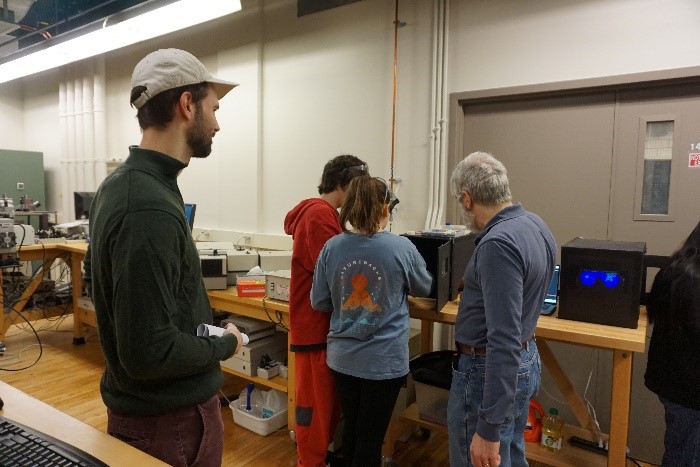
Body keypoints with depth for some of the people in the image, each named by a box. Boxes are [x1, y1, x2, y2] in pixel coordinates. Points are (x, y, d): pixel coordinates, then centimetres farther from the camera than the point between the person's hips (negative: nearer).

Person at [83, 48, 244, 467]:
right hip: (170, 419, -9)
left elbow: (95, 272, 15)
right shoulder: (150, 209, -30)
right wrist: (225, 344, -12)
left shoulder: (119, 183, 2)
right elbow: (149, 353, -31)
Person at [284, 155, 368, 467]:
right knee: (316, 397, 4)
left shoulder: (322, 213, 15)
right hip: (315, 322, -11)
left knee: (327, 395, 21)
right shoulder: (319, 215, -20)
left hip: (323, 320, 11)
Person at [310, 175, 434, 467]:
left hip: (343, 357, 3)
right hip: (384, 361, -3)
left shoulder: (332, 247, -8)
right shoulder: (401, 247, -14)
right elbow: (425, 289, 4)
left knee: (351, 428, 23)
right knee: (371, 436, 12)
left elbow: (319, 302, 0)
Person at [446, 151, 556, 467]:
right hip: (527, 361, 10)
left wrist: (488, 428, -27)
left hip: (488, 373, -10)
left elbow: (504, 340, -31)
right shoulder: (535, 225, 3)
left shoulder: (497, 244, -27)